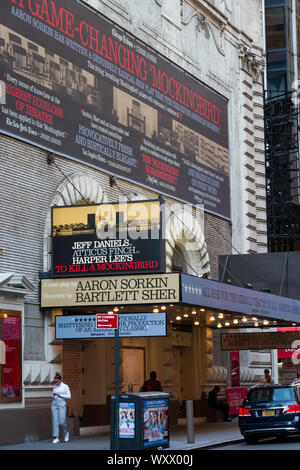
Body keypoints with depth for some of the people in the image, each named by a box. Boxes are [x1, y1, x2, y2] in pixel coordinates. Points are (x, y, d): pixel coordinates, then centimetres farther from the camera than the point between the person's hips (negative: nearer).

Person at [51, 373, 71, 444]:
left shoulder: (65, 386, -4)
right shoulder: (55, 386, 11)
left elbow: (69, 396, -8)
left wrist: (59, 394, -14)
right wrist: (53, 395, -1)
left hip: (62, 404, -4)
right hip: (54, 404, 4)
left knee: (62, 421, -9)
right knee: (55, 421, -5)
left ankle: (66, 433, 21)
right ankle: (56, 438, -5)